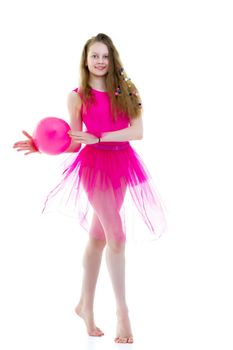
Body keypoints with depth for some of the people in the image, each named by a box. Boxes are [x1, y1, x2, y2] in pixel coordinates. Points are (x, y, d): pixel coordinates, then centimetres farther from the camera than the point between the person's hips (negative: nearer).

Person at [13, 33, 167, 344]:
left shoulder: (125, 91, 5)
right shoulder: (77, 96, 1)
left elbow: (137, 132, -6)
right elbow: (75, 144, 2)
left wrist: (98, 138, -14)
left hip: (122, 164, 3)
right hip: (95, 164, -3)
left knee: (98, 237, 11)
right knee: (117, 237, -11)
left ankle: (85, 304, 24)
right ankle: (122, 311, -3)